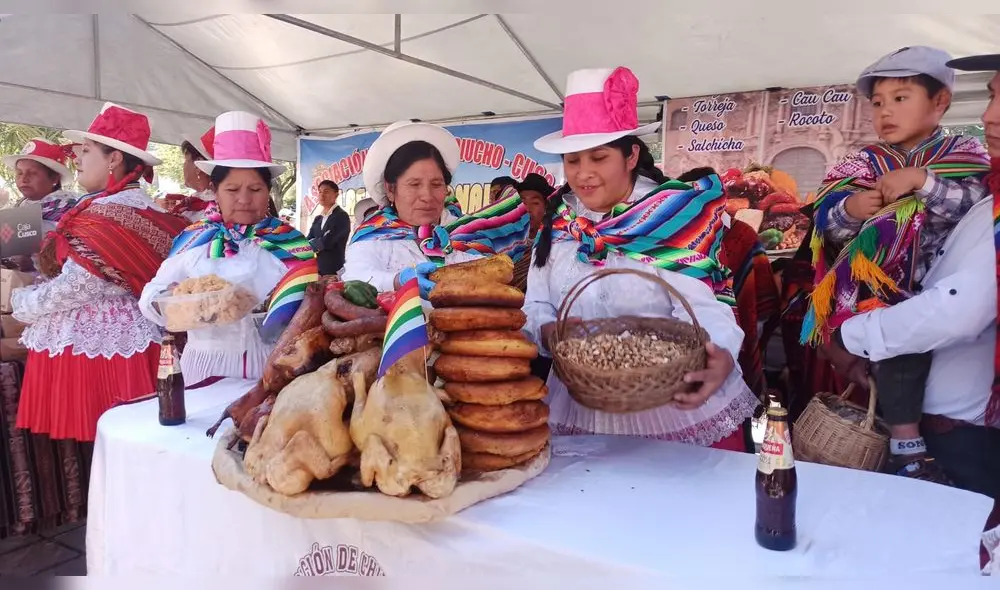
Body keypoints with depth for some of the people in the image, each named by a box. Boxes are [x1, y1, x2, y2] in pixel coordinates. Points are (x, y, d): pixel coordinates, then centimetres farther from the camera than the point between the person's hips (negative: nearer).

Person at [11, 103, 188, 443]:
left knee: (80, 437, -1)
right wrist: (27, 282, 14)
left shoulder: (106, 214, -17)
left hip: (88, 345, -9)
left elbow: (71, 289, -17)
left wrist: (16, 301, 0)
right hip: (120, 340, 9)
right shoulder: (142, 208, 12)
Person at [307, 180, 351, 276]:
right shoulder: (317, 219, 18)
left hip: (333, 271, -7)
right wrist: (315, 246, -12)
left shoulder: (342, 216, -6)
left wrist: (312, 245, -1)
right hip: (315, 269, 7)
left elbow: (327, 241, -15)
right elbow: (308, 241, 9)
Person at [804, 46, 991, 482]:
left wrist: (923, 180, -18)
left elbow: (978, 207, -11)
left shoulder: (964, 157, 7)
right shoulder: (863, 165, 9)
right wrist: (850, 209, -16)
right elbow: (828, 229, 4)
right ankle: (906, 443, -15)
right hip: (875, 288, 0)